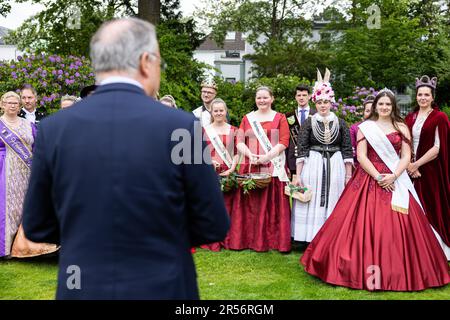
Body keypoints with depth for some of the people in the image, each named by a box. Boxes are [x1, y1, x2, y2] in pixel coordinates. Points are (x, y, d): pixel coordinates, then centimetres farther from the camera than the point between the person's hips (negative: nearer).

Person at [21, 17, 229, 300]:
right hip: (161, 288, -2)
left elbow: (37, 228, 1)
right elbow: (214, 227, -8)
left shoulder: (52, 129, -7)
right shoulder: (181, 126, -15)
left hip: (83, 288, 2)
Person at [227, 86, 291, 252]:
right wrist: (250, 155, -11)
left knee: (273, 204, -3)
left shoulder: (280, 118, 8)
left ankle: (273, 240, 3)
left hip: (273, 168, -2)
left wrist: (267, 156, -15)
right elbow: (239, 141, 7)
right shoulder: (247, 118, 15)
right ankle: (248, 239, 7)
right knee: (249, 203, 1)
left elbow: (284, 142, -3)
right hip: (250, 167, 2)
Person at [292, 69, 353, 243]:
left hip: (335, 167, 1)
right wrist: (298, 175, -6)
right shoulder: (308, 123, 3)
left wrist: (349, 175, 1)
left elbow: (347, 150, 6)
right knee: (311, 205, 0)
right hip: (312, 166, -1)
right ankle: (311, 240, 8)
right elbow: (301, 150, 0)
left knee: (333, 205, 3)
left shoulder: (340, 123, 6)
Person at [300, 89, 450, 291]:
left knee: (397, 227, -2)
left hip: (396, 181, 1)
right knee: (367, 224, -5)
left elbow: (406, 156, 2)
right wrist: (378, 177, -13)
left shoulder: (401, 128, 9)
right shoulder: (365, 127, 4)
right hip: (369, 180, -1)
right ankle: (367, 270, 5)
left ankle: (398, 272, 10)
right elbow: (361, 156, -3)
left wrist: (393, 176, -13)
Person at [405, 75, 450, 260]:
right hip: (412, 169, 4)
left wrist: (416, 165, -11)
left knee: (431, 209, 1)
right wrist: (409, 165, -7)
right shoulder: (410, 118, 11)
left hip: (430, 170, -4)